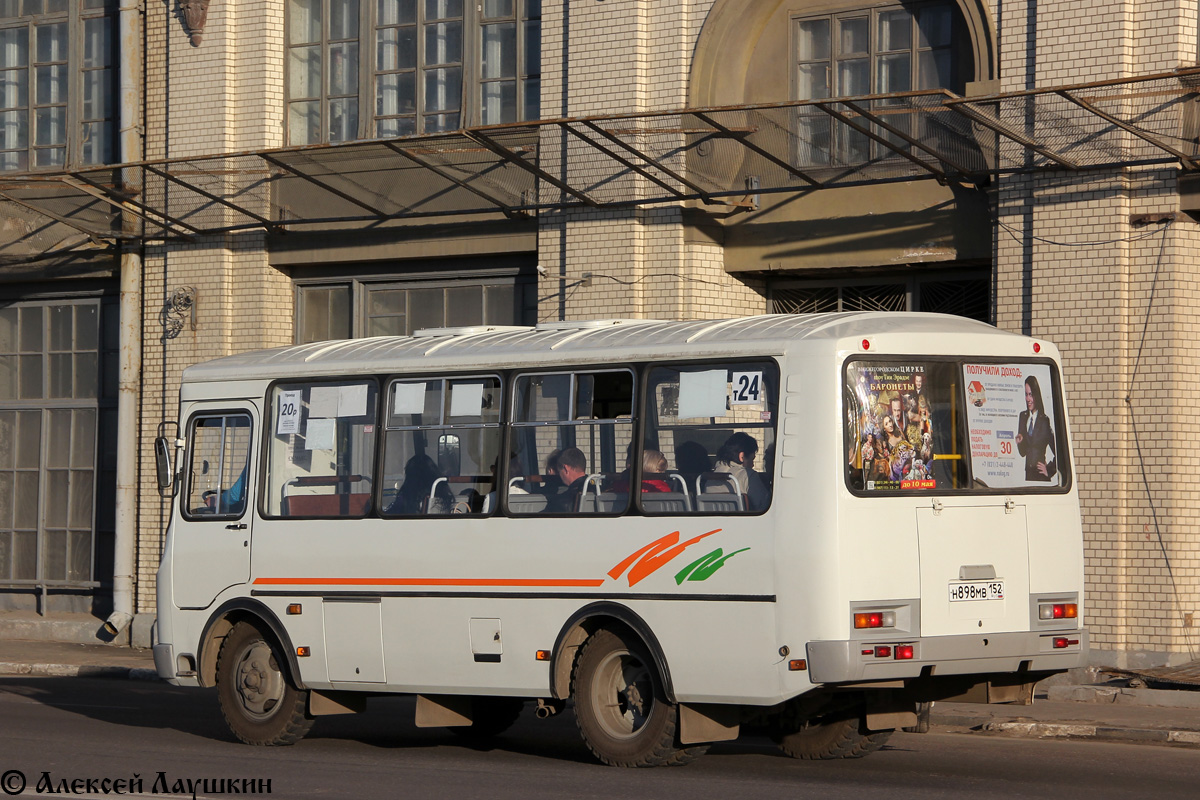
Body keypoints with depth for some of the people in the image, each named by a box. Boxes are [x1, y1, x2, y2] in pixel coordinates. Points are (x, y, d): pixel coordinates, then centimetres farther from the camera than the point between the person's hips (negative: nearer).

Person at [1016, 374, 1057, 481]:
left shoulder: (1045, 421, -9)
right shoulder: (1022, 417, 8)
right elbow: (1022, 452, 12)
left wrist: (1050, 471, -3)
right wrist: (1019, 443, -7)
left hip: (1041, 476, -5)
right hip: (1027, 474, 5)